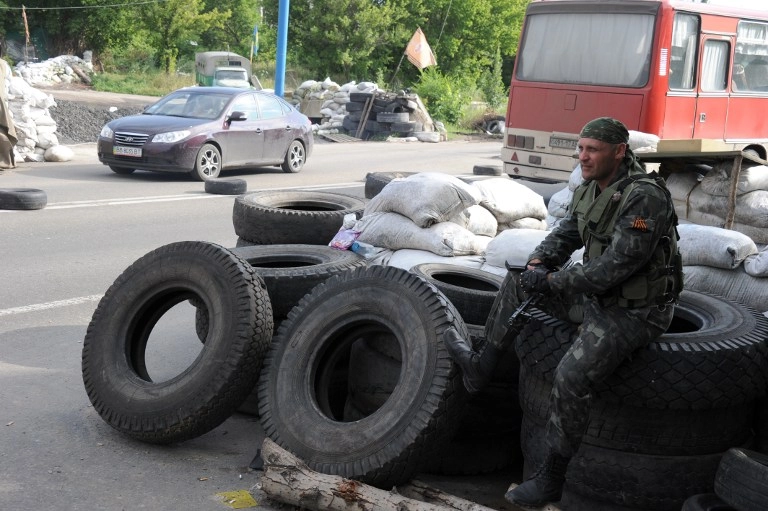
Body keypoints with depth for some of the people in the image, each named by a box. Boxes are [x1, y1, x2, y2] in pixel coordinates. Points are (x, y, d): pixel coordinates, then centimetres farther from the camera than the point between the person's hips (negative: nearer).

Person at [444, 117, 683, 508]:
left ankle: (551, 479, -9)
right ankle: (481, 368, 22)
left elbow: (612, 268, -30)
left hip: (635, 311, -9)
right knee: (518, 281, 13)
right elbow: (566, 233, 13)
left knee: (571, 377, -26)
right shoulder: (590, 188, 3)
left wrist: (551, 281, -23)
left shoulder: (645, 197, -26)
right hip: (597, 295, 9)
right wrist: (538, 262, -9)